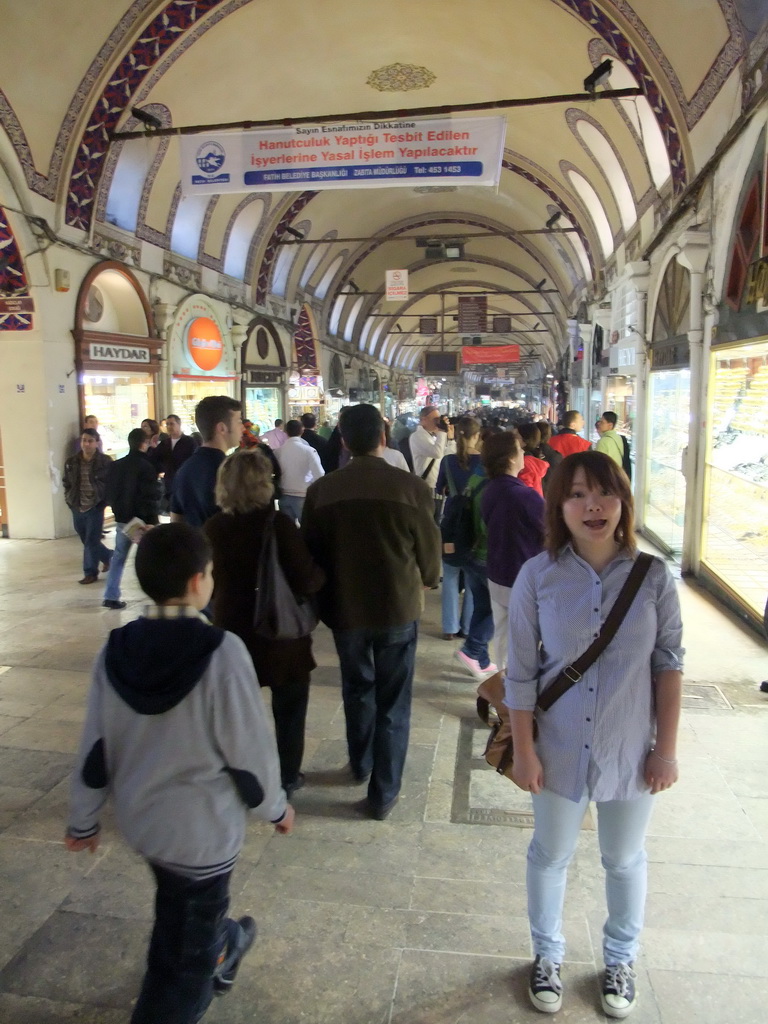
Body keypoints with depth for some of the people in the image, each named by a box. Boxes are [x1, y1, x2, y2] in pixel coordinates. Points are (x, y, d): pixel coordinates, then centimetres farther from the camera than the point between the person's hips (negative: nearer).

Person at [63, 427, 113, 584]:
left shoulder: (105, 462, -8)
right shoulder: (71, 462, 4)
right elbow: (67, 482, 14)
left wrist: (104, 500, -10)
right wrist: (69, 499, 4)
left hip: (94, 507, -5)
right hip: (77, 507, 5)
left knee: (91, 540, -1)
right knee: (86, 540, 16)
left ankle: (90, 573, 11)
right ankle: (107, 556, 39)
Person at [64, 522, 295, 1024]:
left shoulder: (117, 650, -11)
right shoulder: (221, 652, -26)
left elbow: (95, 745, -2)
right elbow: (249, 747, -18)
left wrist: (84, 819, 13)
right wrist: (274, 805, 0)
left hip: (140, 816, 7)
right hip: (202, 827, -6)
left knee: (183, 913, 33)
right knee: (183, 958, 15)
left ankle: (220, 951, 60)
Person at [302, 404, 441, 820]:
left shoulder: (321, 490, -9)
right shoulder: (412, 487, -14)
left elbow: (311, 552, 0)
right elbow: (429, 548, -3)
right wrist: (424, 582, 18)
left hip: (345, 607, 2)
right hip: (398, 607, -2)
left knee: (357, 689, 24)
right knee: (393, 702, 11)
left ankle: (360, 764, 42)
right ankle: (383, 793, 19)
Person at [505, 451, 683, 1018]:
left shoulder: (654, 576, -13)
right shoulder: (537, 576, -15)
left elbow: (669, 663, -5)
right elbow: (521, 672, -9)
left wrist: (667, 748, -3)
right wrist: (523, 751, -6)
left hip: (630, 752, 1)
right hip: (560, 751, 0)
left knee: (625, 860, 22)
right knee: (550, 855, 20)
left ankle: (621, 960, 50)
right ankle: (548, 956, 48)